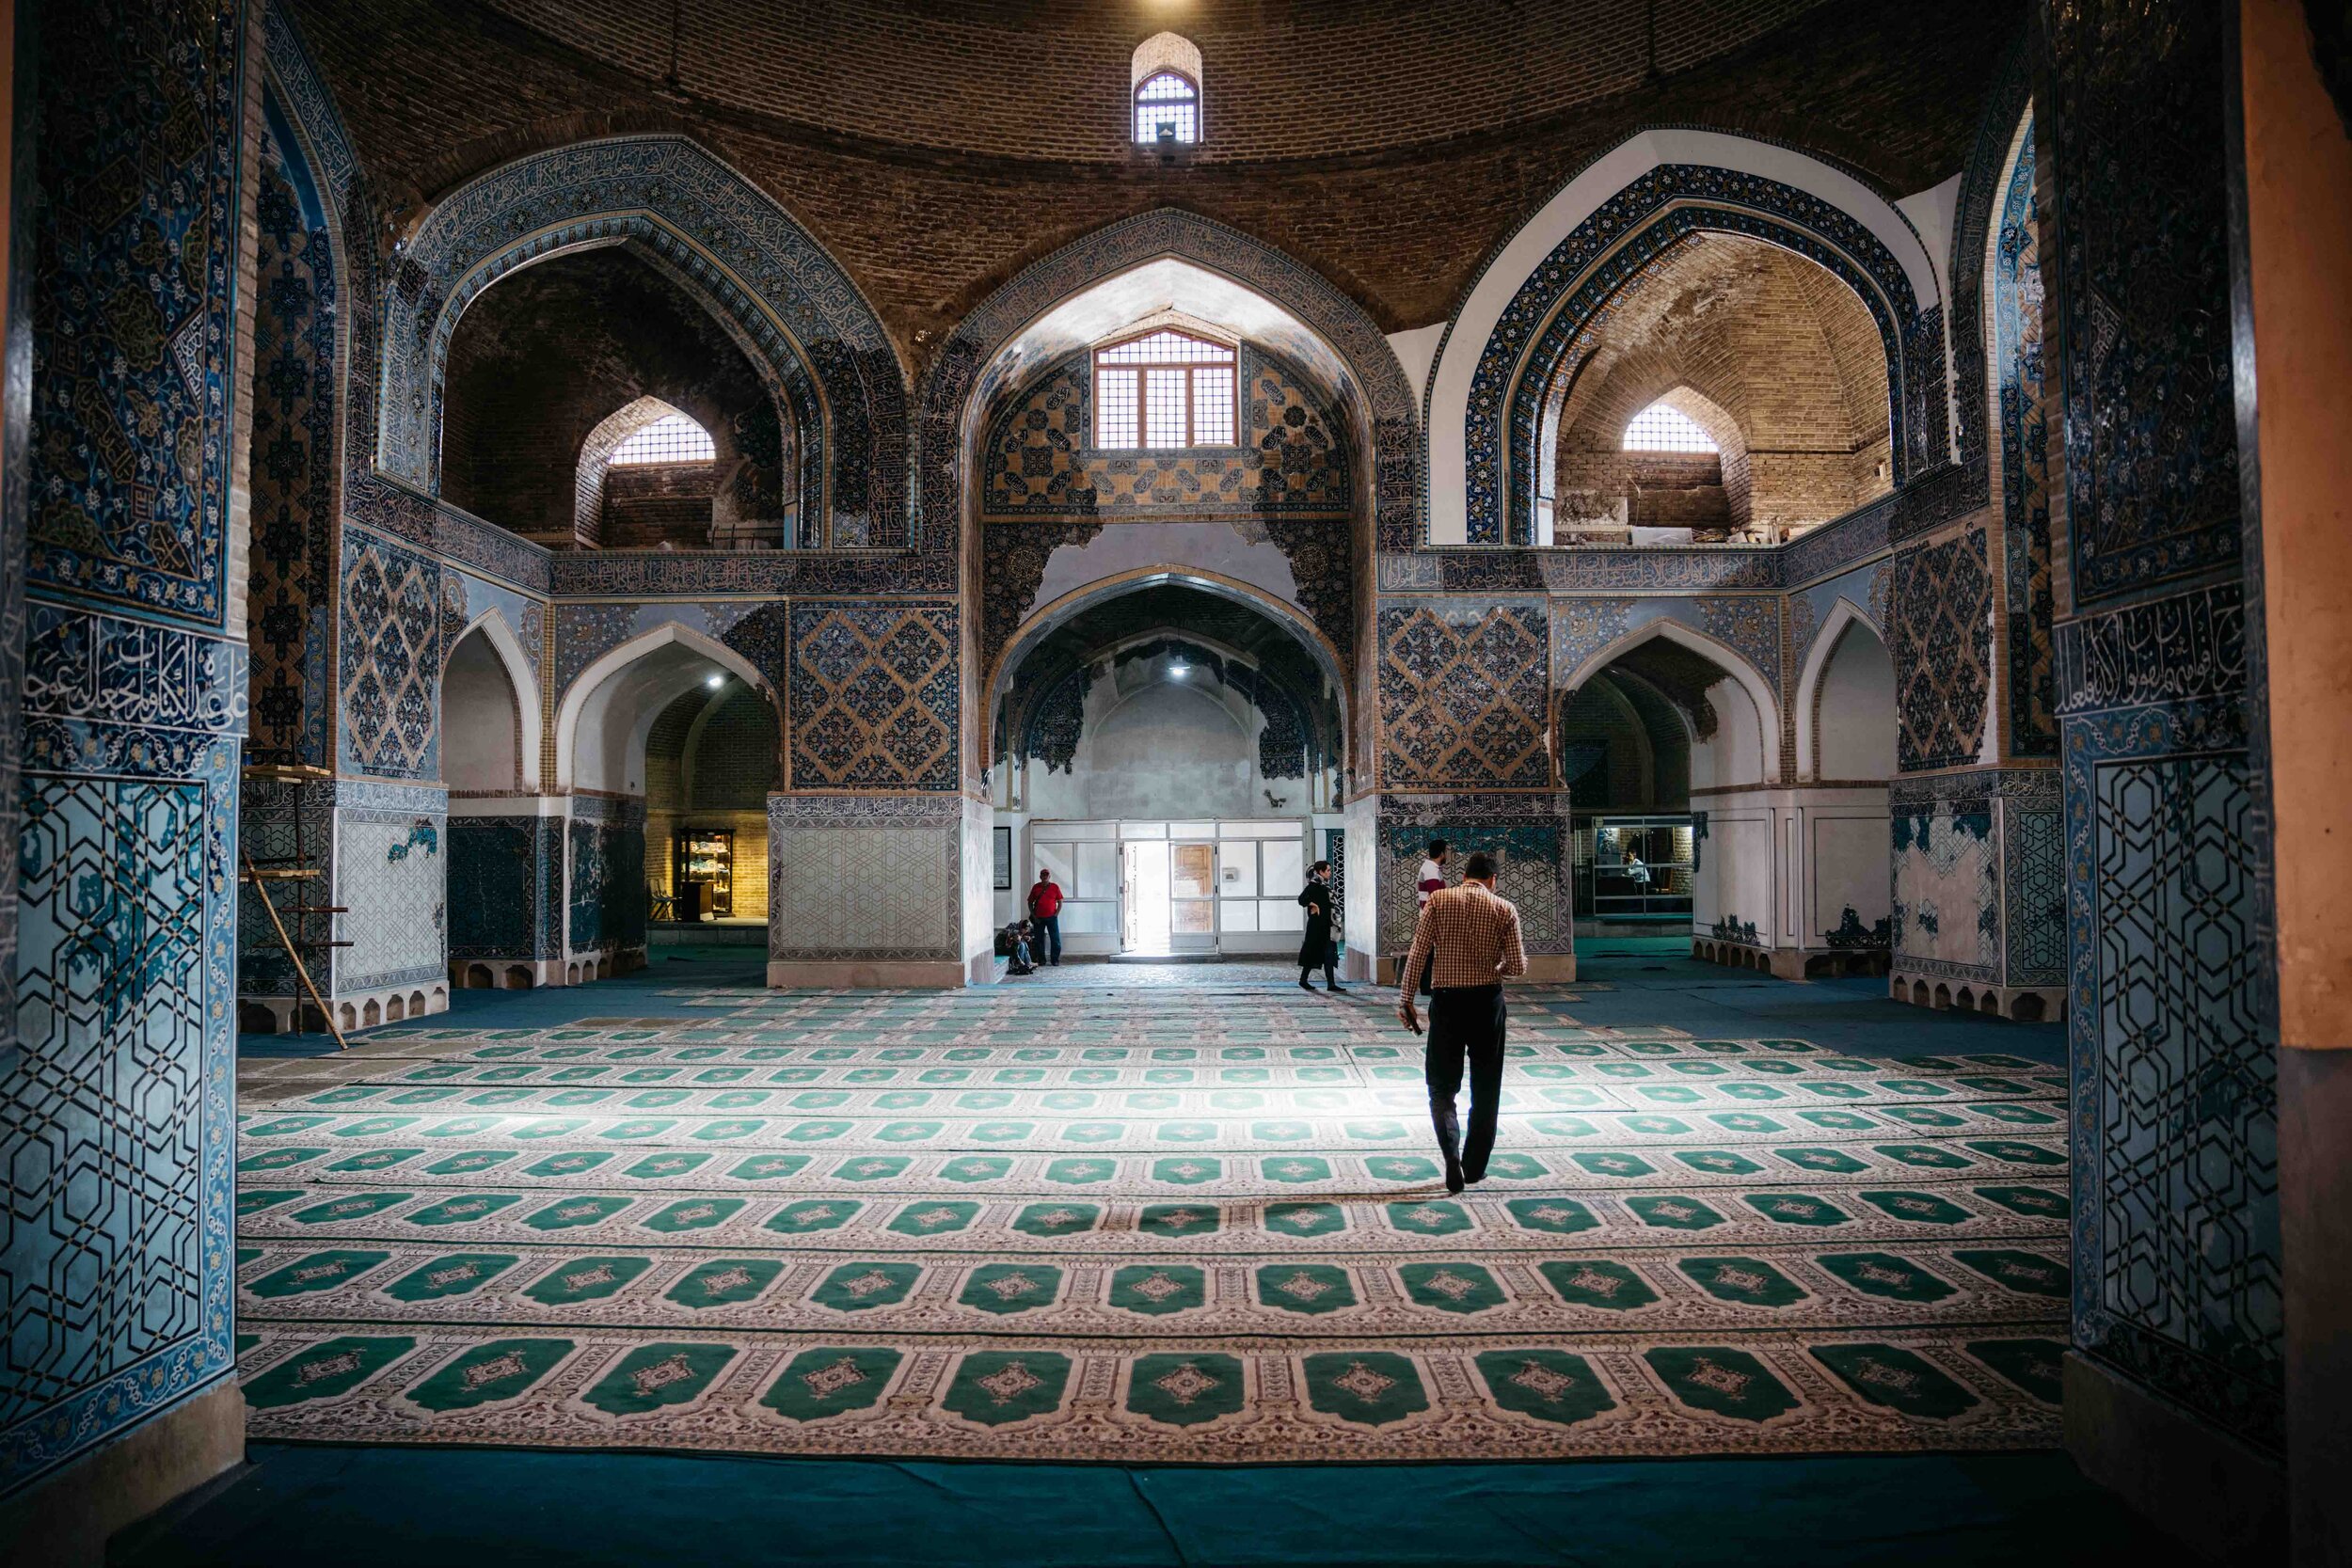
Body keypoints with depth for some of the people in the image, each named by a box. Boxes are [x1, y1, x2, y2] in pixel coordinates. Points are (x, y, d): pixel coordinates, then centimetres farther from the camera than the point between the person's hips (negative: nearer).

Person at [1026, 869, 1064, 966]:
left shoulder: (1055, 887, 2)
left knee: (1055, 940, -2)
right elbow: (1030, 902, 9)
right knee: (1039, 940, 6)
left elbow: (1060, 902, 4)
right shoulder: (1036, 887, 5)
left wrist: (1056, 914, -5)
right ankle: (1041, 960, 15)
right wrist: (1033, 916, 0)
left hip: (1052, 918, -1)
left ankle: (1055, 960, 5)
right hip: (1038, 918, 1)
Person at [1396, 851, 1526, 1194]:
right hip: (1487, 1001, 1)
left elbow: (1418, 953, -7)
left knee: (1441, 1086, 7)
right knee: (1485, 1088, 15)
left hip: (1446, 1001, -1)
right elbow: (1518, 965, -4)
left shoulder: (1438, 900, -3)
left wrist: (1405, 999, -2)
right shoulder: (1504, 909, -2)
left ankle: (1452, 1156, -14)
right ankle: (1475, 1166, 22)